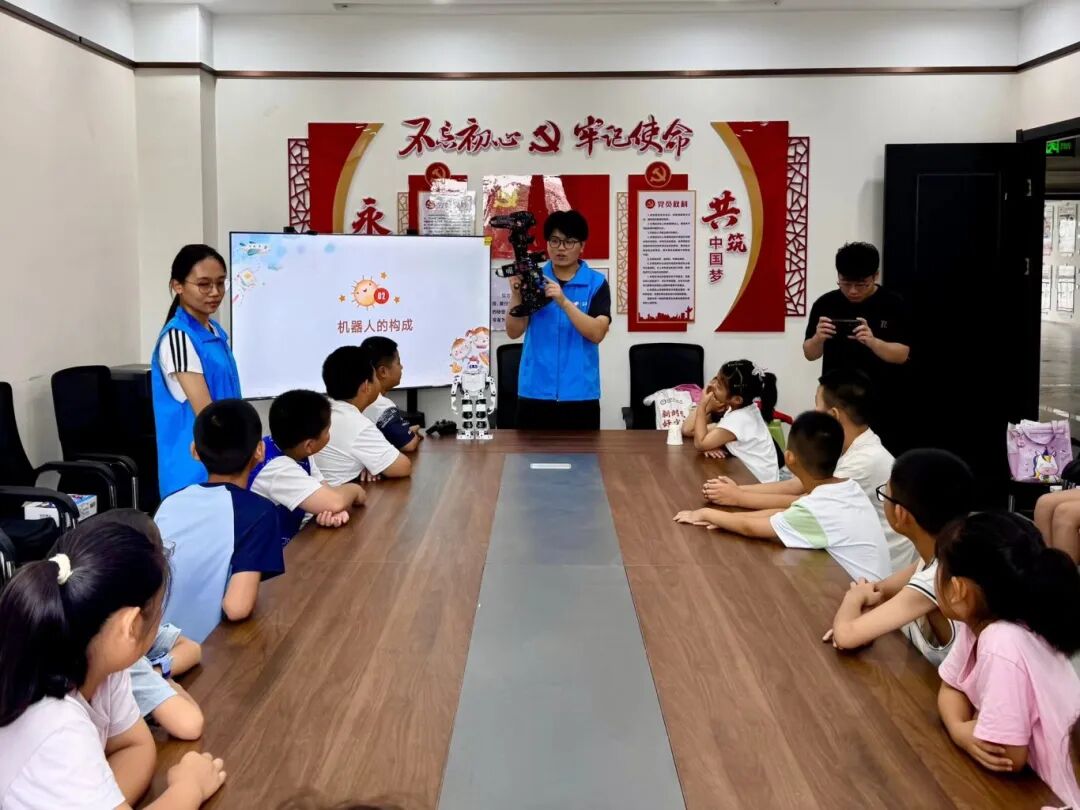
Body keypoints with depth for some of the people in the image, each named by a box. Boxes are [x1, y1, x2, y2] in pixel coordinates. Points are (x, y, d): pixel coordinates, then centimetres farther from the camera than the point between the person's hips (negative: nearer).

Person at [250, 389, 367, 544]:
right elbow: (333, 502, -33)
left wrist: (336, 511, -21)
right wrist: (353, 490, -13)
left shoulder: (296, 450, -2)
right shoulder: (277, 468, -28)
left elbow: (326, 494, 0)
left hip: (293, 540, 8)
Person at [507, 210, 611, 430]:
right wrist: (516, 294, -17)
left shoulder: (596, 283, 0)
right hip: (534, 392, 1)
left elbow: (596, 333, -12)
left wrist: (563, 301, -23)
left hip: (580, 394, -1)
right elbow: (514, 332, -1)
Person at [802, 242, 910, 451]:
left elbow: (902, 355, -8)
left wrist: (872, 341, -27)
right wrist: (818, 338, -18)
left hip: (882, 406, -1)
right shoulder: (825, 304, 0)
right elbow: (810, 354, 5)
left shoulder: (893, 305, -4)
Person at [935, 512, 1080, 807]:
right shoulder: (979, 622, -7)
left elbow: (1009, 759, -27)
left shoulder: (1002, 645, -31)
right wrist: (959, 730, -15)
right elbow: (950, 688, 5)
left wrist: (964, 729, -10)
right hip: (1029, 781, 7)